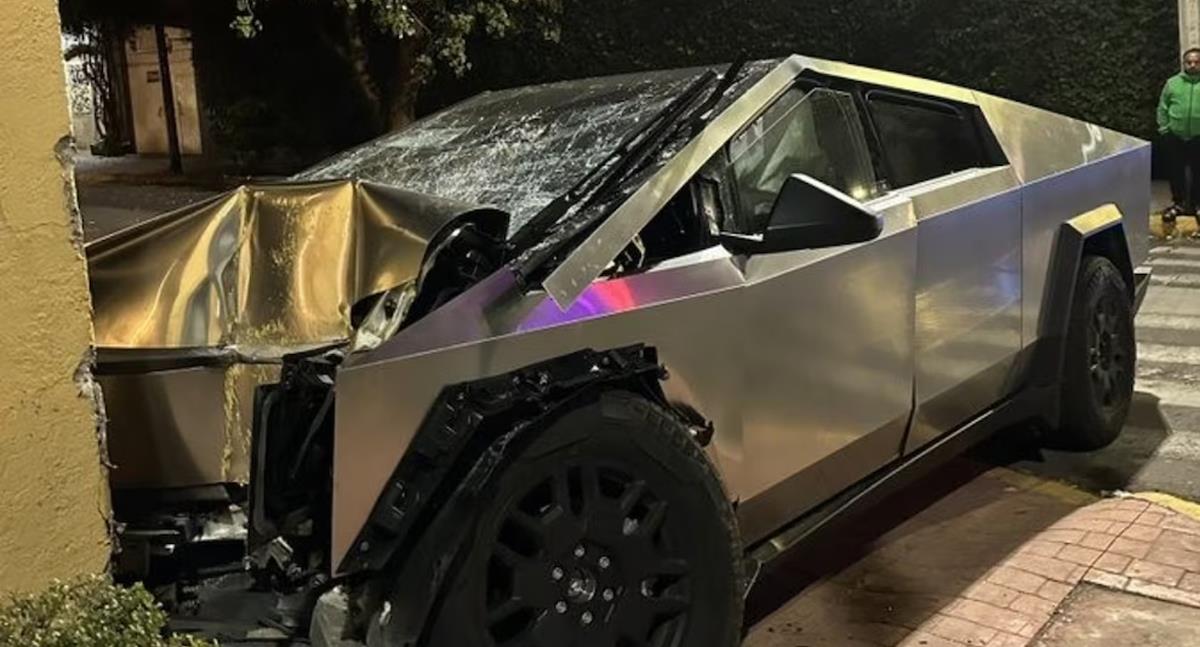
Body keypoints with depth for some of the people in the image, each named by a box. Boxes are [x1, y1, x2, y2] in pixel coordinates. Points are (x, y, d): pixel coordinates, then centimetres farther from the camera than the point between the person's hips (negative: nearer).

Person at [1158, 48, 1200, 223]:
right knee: (1176, 172, 12)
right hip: (1175, 137, 1)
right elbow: (1162, 107, 7)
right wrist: (1163, 127, 1)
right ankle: (1177, 203, 29)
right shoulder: (1172, 82, 1)